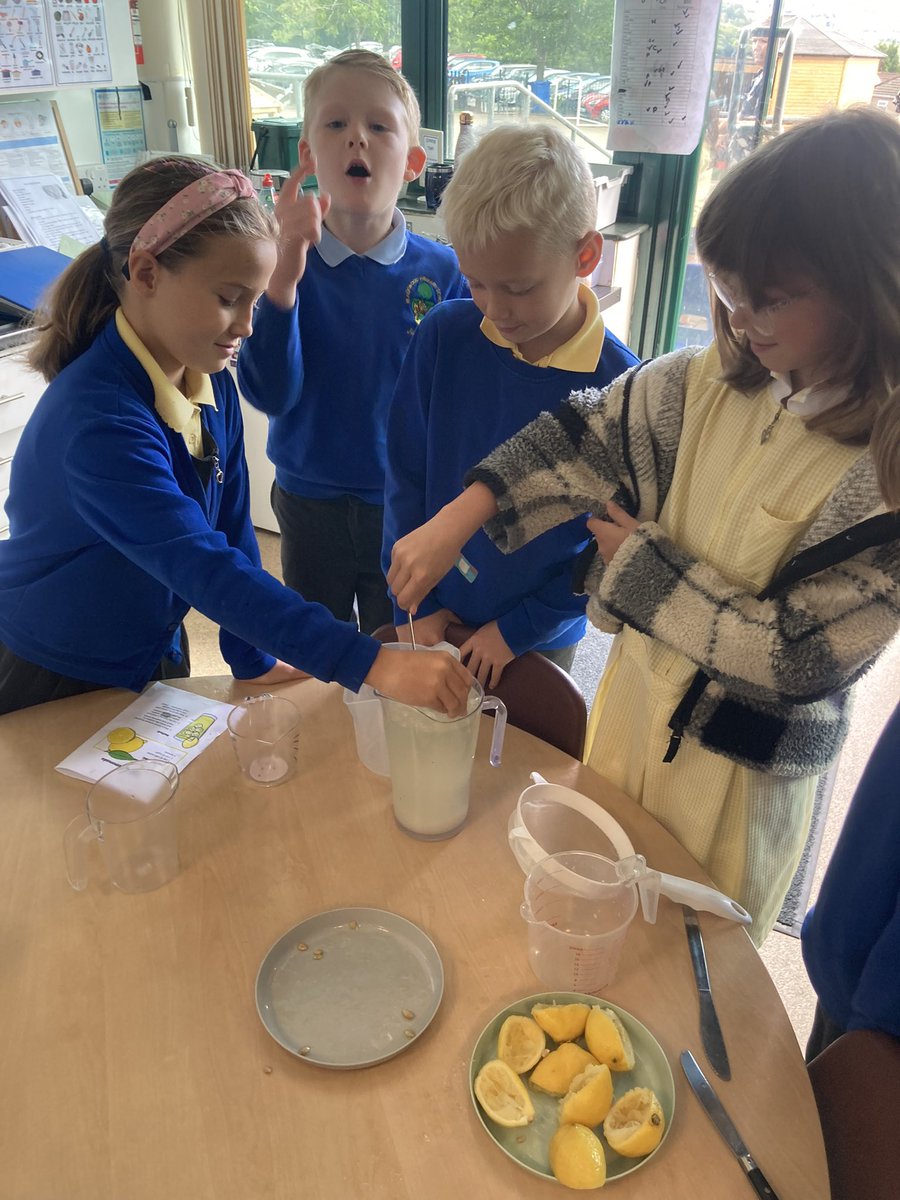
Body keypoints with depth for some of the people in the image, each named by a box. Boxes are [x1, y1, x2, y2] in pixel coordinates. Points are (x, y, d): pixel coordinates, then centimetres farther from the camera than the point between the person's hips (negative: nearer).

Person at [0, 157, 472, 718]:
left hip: (157, 657, 7)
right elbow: (205, 569, -42)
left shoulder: (213, 385, -8)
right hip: (50, 687, -6)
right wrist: (372, 665, -46)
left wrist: (254, 661, 1)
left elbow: (231, 529, -1)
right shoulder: (97, 421, -34)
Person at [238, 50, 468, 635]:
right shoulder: (281, 261, -12)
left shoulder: (442, 271, -11)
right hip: (309, 505, 1)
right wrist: (285, 272, -34)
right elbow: (270, 393, -23)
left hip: (405, 505, 0)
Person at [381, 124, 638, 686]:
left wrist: (517, 628, -12)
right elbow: (405, 476, -5)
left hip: (539, 637, -2)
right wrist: (414, 605, -5)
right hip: (431, 619, 2)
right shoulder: (445, 335, -12)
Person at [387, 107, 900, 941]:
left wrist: (640, 564, -18)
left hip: (742, 768, -5)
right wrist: (453, 522, -16)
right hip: (632, 703, 5)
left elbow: (796, 658, -25)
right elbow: (582, 436, -4)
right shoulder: (712, 381, -11)